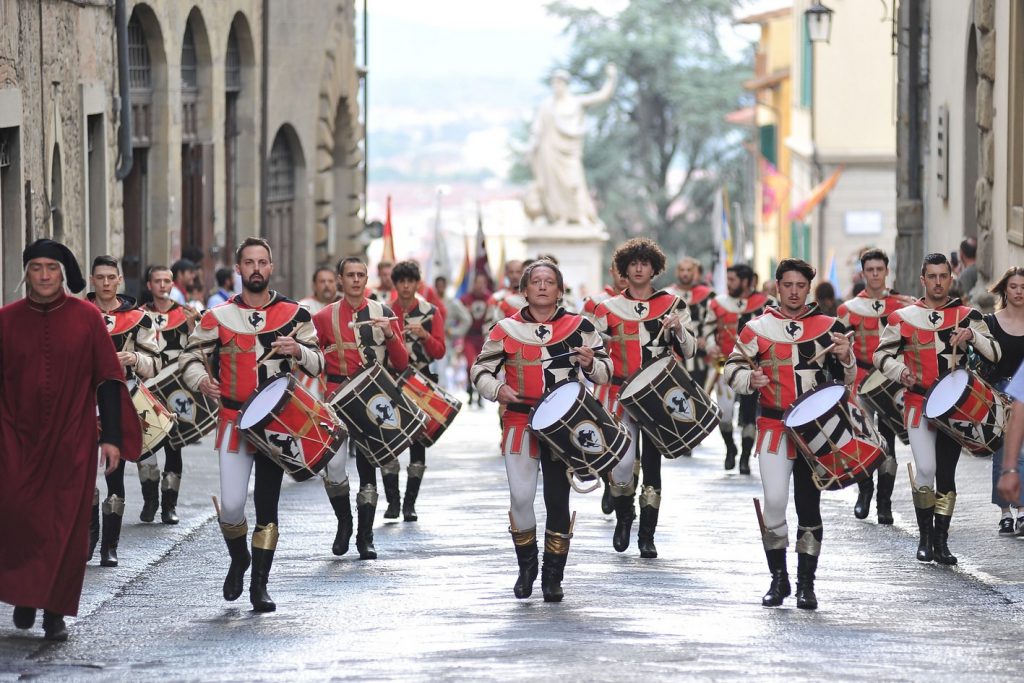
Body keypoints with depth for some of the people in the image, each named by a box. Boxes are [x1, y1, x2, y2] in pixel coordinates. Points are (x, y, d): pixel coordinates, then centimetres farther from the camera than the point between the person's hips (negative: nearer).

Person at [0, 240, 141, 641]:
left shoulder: (87, 318, 1)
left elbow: (109, 379, 4)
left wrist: (112, 437, -1)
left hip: (73, 443, 0)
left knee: (69, 529, -2)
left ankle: (56, 612, 7)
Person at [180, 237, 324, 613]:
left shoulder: (294, 314, 4)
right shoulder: (218, 317, 2)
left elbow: (318, 364, 5)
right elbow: (190, 356, 6)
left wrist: (298, 351, -17)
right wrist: (201, 379, -15)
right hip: (234, 420, -1)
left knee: (267, 505, 3)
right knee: (231, 506, -8)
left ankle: (260, 585, 11)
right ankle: (238, 559, 23)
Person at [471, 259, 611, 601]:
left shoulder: (578, 327, 2)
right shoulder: (506, 329, 3)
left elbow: (605, 371, 5)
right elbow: (480, 369, 9)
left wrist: (590, 364, -18)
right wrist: (497, 389, -12)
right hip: (520, 420, 0)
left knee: (558, 500, 2)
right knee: (521, 496, -8)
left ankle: (553, 576, 13)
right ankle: (526, 566, 14)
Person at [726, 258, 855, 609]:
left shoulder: (829, 327, 6)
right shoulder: (758, 328, 4)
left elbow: (847, 380, 10)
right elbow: (732, 368, 6)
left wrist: (845, 358, -12)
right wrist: (751, 378, -16)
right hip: (774, 427, -1)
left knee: (809, 505, 5)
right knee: (774, 501, -11)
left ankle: (806, 584, 13)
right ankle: (778, 578, 5)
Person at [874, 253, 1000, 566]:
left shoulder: (967, 316, 5)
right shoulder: (904, 318, 2)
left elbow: (994, 354, 0)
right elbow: (882, 354, 6)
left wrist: (973, 336, -19)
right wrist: (901, 371, -13)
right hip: (919, 403, -1)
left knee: (946, 473, 4)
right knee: (925, 469, -13)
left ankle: (941, 540, 14)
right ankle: (925, 537, 3)